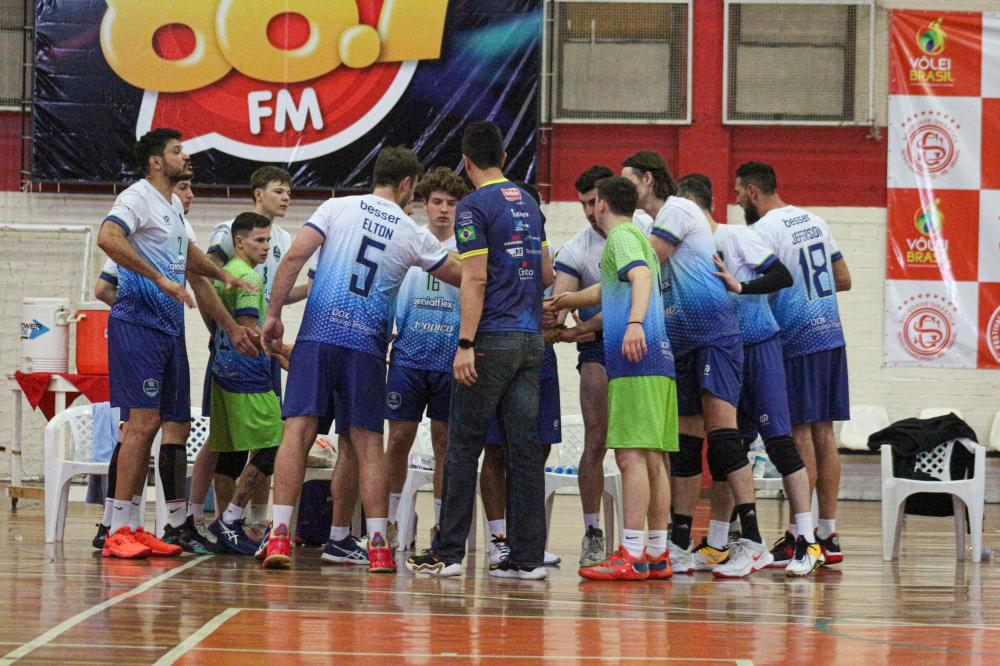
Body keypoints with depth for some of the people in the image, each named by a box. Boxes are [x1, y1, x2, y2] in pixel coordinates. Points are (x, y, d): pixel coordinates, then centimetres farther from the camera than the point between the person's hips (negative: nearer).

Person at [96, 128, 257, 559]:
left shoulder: (173, 206, 21)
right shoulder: (138, 197, -9)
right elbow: (108, 238, -28)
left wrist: (223, 277, 45)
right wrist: (160, 279, -28)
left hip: (170, 326, 10)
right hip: (139, 324, -10)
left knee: (177, 424, 7)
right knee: (144, 421, -15)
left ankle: (133, 528, 10)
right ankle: (118, 531, -14)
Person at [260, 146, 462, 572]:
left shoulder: (338, 208, 7)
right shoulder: (412, 234, 10)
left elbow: (294, 257, -3)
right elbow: (460, 277, 21)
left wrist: (273, 314, 3)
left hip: (318, 334, 0)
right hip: (367, 345, 0)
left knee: (298, 432, -4)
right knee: (368, 444, 7)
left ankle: (279, 535, -12)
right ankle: (378, 545, 4)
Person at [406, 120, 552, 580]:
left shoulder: (474, 207, -8)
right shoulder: (528, 204, 14)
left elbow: (475, 278, -15)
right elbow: (546, 274, 18)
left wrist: (466, 344, -16)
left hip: (494, 337, -6)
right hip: (531, 338, 7)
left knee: (463, 446, -1)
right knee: (524, 447, 4)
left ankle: (447, 552, 1)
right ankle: (528, 556, 2)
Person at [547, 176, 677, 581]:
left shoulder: (621, 236, -1)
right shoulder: (637, 238, 27)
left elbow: (642, 277, -22)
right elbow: (607, 292, 42)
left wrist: (634, 324, -37)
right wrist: (564, 301, 54)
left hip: (635, 361, -10)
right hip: (658, 358, 10)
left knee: (631, 455, -13)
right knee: (653, 459, 9)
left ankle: (631, 557, -17)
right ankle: (657, 555, 10)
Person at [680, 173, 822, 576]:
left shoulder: (736, 237, -8)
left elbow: (783, 276, -15)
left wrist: (740, 286, -25)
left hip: (760, 346, -7)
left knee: (778, 441, -11)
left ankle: (807, 543, -11)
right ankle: (715, 546, 18)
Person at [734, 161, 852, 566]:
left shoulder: (764, 230, -10)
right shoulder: (814, 222, 15)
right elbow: (843, 279, 19)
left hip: (798, 339, -8)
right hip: (832, 335, 8)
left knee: (800, 434, -5)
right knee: (823, 433, 8)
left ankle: (799, 536, -5)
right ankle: (828, 535, 8)